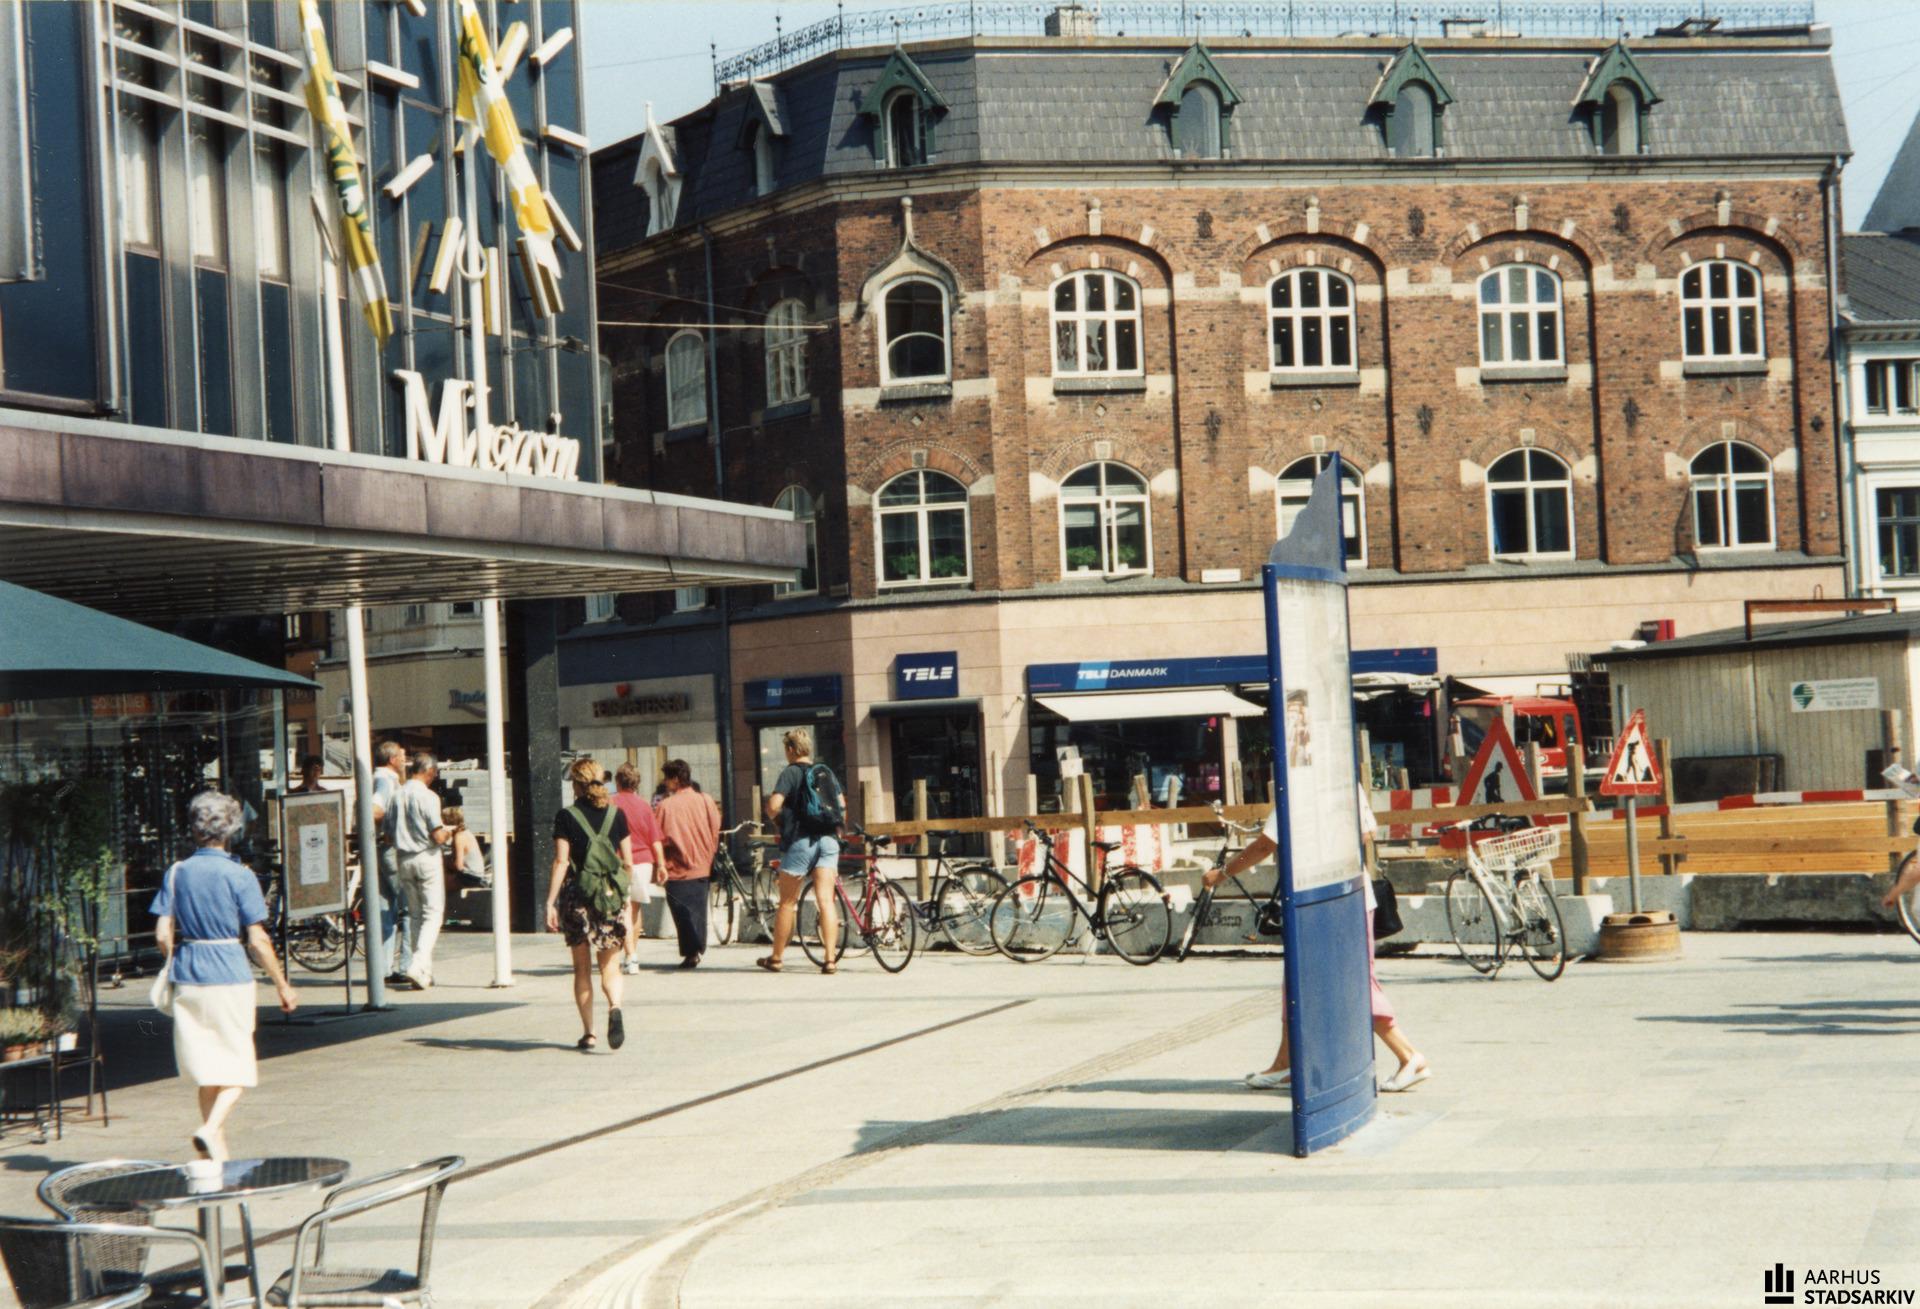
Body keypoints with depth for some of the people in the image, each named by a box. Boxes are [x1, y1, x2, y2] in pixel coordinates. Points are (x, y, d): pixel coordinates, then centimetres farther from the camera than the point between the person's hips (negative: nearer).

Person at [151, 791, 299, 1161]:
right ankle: (212, 1127, -18)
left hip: (188, 979, 4)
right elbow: (258, 940, -9)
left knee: (207, 1069, 13)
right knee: (238, 1066, 5)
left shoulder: (176, 873, 2)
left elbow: (163, 935, 0)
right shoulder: (240, 876, -8)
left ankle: (217, 1152, 15)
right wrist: (283, 985, 0)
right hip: (230, 977, -4)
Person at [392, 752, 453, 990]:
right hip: (427, 857, -6)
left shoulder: (398, 795, 5)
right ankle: (419, 965, -16)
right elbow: (438, 836, -17)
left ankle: (424, 970, 15)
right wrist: (448, 833, 5)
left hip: (404, 859, 6)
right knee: (433, 913, -1)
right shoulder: (428, 796, -13)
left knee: (415, 914, 14)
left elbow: (392, 834, 9)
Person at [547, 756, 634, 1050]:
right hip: (611, 896, 2)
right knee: (609, 966, 5)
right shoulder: (616, 814, 4)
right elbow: (628, 862, 5)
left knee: (582, 969, 11)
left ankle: (589, 1033, 11)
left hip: (577, 896, -1)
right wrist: (625, 893, 19)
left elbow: (561, 862, -9)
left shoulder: (567, 816, -4)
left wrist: (550, 903, -8)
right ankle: (614, 1007, -25)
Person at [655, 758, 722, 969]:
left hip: (678, 870, -4)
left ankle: (691, 953, -4)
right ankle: (698, 949, 18)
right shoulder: (706, 801, -1)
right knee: (699, 910, 15)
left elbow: (659, 840, -9)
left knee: (683, 912, 2)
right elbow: (715, 834, 5)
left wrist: (658, 868, 0)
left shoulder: (666, 805, -13)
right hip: (703, 866, 4)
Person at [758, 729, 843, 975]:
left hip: (800, 841, -4)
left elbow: (774, 805, -15)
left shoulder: (791, 772, -5)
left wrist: (772, 816, 5)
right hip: (828, 840, 4)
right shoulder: (827, 772, 12)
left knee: (788, 903, 6)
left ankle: (776, 958, 16)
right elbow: (841, 805, 15)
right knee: (826, 901, -2)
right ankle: (830, 959, -11)